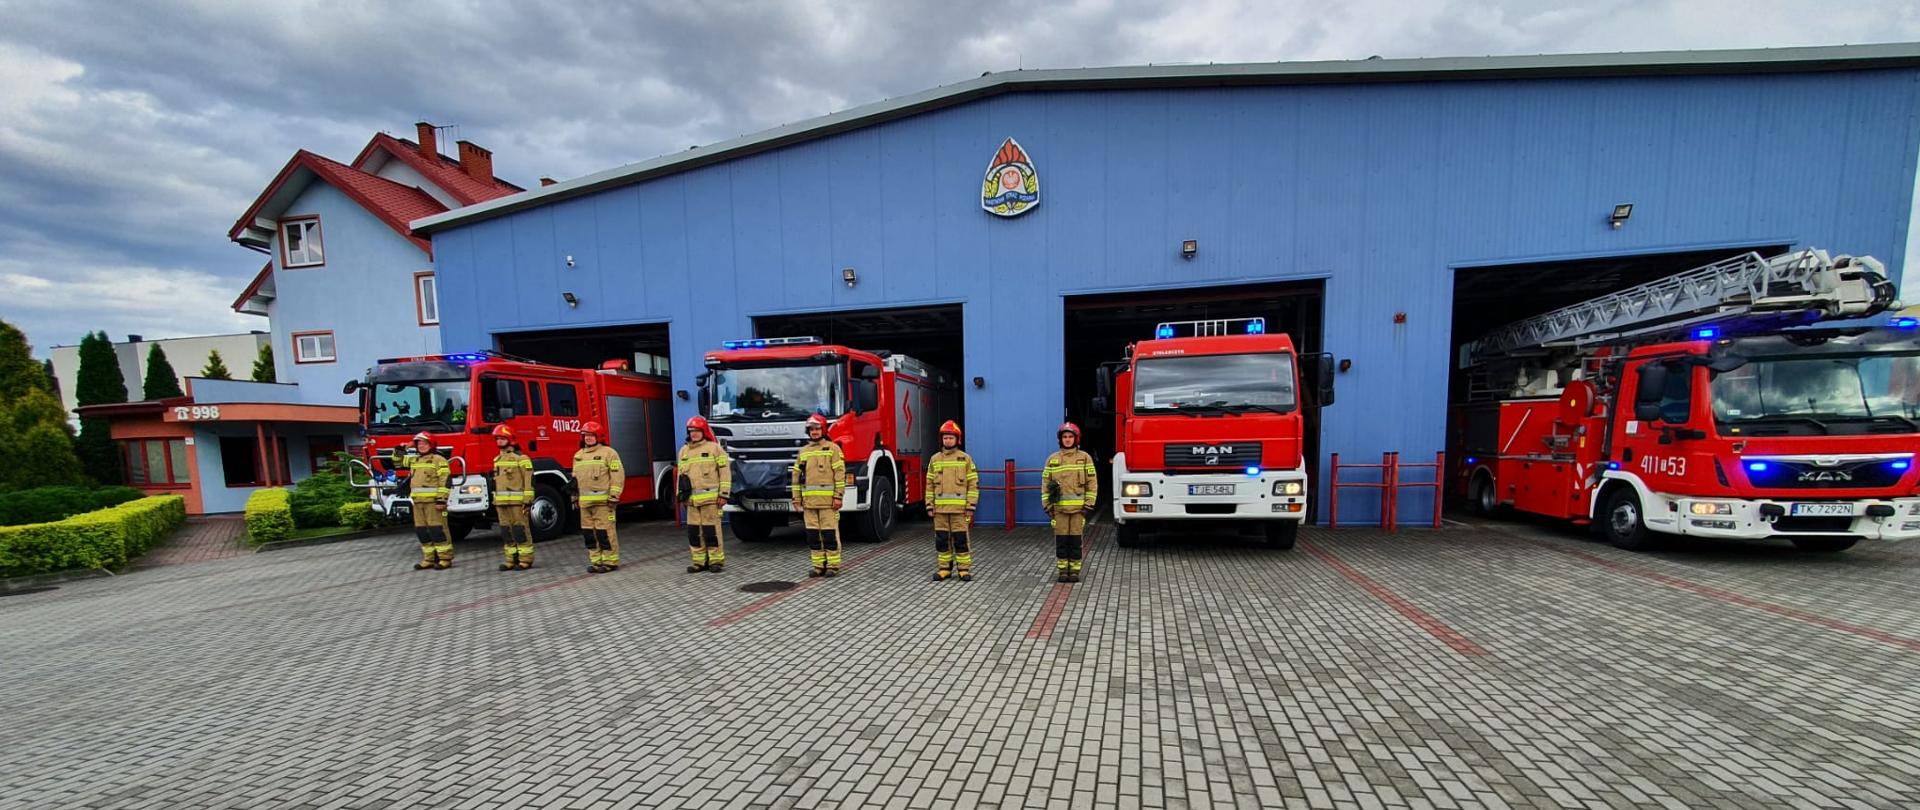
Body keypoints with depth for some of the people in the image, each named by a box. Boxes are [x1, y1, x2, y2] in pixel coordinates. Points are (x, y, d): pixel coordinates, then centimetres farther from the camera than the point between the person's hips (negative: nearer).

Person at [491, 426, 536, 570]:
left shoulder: (521, 457, -7)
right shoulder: (498, 459, 17)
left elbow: (529, 479, -12)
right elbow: (496, 480, 24)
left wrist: (527, 500, -17)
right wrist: (495, 500, 19)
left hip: (517, 501, -8)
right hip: (501, 502, 8)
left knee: (520, 530, -5)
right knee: (506, 531, 10)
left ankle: (525, 560, -1)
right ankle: (511, 559, 17)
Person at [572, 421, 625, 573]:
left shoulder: (608, 452, -3)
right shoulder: (578, 455, 17)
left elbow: (618, 475, -8)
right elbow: (575, 478, 24)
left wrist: (614, 497, -13)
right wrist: (575, 498, 19)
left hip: (602, 501, -7)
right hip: (585, 502, 7)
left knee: (605, 531, -7)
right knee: (589, 532, 10)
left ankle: (610, 562, 1)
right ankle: (596, 561, 19)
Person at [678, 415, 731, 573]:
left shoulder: (714, 448, 0)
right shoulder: (684, 451, 16)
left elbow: (725, 471, -3)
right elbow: (681, 473, 21)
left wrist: (723, 494, -8)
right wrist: (681, 494, 17)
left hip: (710, 498, -5)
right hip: (692, 499, 5)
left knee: (711, 530, -3)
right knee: (694, 531, 7)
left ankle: (716, 561, 6)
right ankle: (699, 561, 17)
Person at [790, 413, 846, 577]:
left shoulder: (832, 448, 0)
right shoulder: (803, 451, 16)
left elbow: (840, 474, -5)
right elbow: (796, 476, 17)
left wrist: (838, 496, -11)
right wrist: (796, 499, 11)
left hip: (828, 500, -5)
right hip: (809, 501, 5)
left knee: (830, 533, -2)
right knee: (813, 535, 7)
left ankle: (833, 566, 7)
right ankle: (819, 566, 17)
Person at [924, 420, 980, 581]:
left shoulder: (965, 458, 1)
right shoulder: (934, 459, 9)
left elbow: (973, 484, -1)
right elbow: (930, 484, 10)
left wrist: (971, 506, -7)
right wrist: (929, 506, 5)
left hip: (959, 508, -3)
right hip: (940, 508, 3)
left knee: (961, 539, 1)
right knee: (941, 540, 7)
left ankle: (964, 569, 11)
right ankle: (944, 568, 19)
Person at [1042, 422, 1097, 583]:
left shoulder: (1085, 457, 4)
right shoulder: (1052, 459, 8)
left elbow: (1092, 482, 2)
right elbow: (1045, 482, 8)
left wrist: (1089, 503, -4)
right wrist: (1046, 504, 2)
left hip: (1078, 507, -1)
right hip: (1059, 507, 1)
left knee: (1076, 540, 3)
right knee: (1061, 540, 4)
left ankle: (1075, 571, 14)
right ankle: (1062, 570, 14)